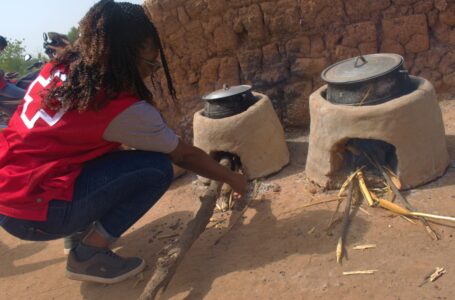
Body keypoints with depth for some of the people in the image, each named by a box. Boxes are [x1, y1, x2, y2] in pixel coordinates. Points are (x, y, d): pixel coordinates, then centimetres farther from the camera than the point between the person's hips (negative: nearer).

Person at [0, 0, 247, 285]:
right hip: (32, 213, -8)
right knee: (158, 168, -10)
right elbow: (185, 155, -4)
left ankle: (81, 231, 15)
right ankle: (88, 255, -5)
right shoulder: (123, 108, -17)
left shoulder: (59, 68, 3)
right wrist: (232, 178, 11)